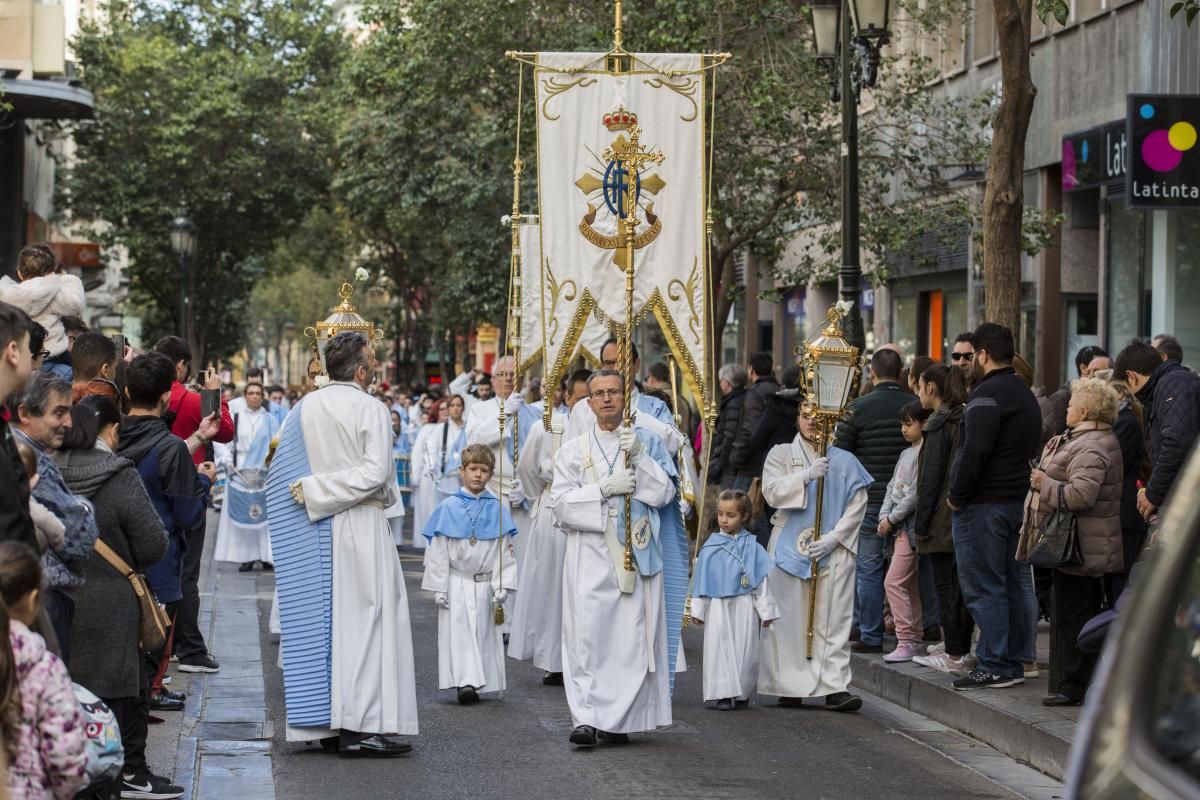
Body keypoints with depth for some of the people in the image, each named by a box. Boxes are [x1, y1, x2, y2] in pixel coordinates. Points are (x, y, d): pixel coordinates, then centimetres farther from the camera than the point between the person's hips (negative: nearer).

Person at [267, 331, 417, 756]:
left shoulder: (303, 410, 8)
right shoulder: (371, 410, -9)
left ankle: (325, 723, 11)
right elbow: (375, 472, -18)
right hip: (359, 529, -6)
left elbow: (281, 473, 8)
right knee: (364, 619, -3)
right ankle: (361, 723, -8)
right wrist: (321, 491, -12)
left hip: (314, 533, 6)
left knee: (320, 621, 9)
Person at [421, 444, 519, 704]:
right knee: (458, 632, -8)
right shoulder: (448, 508, -3)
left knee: (483, 633, 5)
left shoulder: (497, 510, 1)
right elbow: (437, 551, -1)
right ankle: (465, 683, -14)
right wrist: (439, 589, -4)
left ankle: (478, 682, 13)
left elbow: (505, 551, 3)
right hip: (456, 583, -2)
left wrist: (501, 587, -3)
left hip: (485, 585, 2)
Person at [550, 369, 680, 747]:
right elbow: (562, 503, 1)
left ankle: (619, 720, 3)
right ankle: (586, 719, -14)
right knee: (587, 636, -11)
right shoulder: (572, 451, 12)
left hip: (636, 555, 0)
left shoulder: (647, 443, 11)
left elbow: (665, 493, 1)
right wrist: (605, 489, -11)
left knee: (632, 637, -3)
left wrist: (639, 457, -11)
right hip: (590, 556, 0)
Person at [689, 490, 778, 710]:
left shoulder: (752, 547, 0)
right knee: (720, 647, 0)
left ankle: (743, 694, 15)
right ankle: (724, 694, 3)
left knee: (745, 649, 4)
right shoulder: (711, 547, 2)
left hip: (744, 606, -1)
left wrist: (766, 610, 2)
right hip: (718, 607, 1)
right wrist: (698, 609, 7)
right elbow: (702, 580, 7)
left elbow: (762, 579, 2)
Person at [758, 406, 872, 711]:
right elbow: (772, 492, -5)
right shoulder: (781, 454, 9)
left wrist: (833, 538, -10)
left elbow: (857, 504, 1)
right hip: (791, 547, 0)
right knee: (791, 618, 0)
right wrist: (807, 475, -16)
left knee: (834, 619, -6)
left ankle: (835, 687, -9)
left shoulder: (845, 461, 8)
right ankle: (790, 686, 5)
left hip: (834, 550, 0)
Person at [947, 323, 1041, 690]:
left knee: (983, 588, -6)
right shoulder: (1025, 395, 17)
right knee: (1010, 584, 13)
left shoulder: (988, 395, -15)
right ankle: (1012, 661, 18)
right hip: (1017, 501, 10)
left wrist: (957, 497, -13)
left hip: (983, 505, -10)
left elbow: (974, 452, -23)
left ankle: (995, 666, -7)